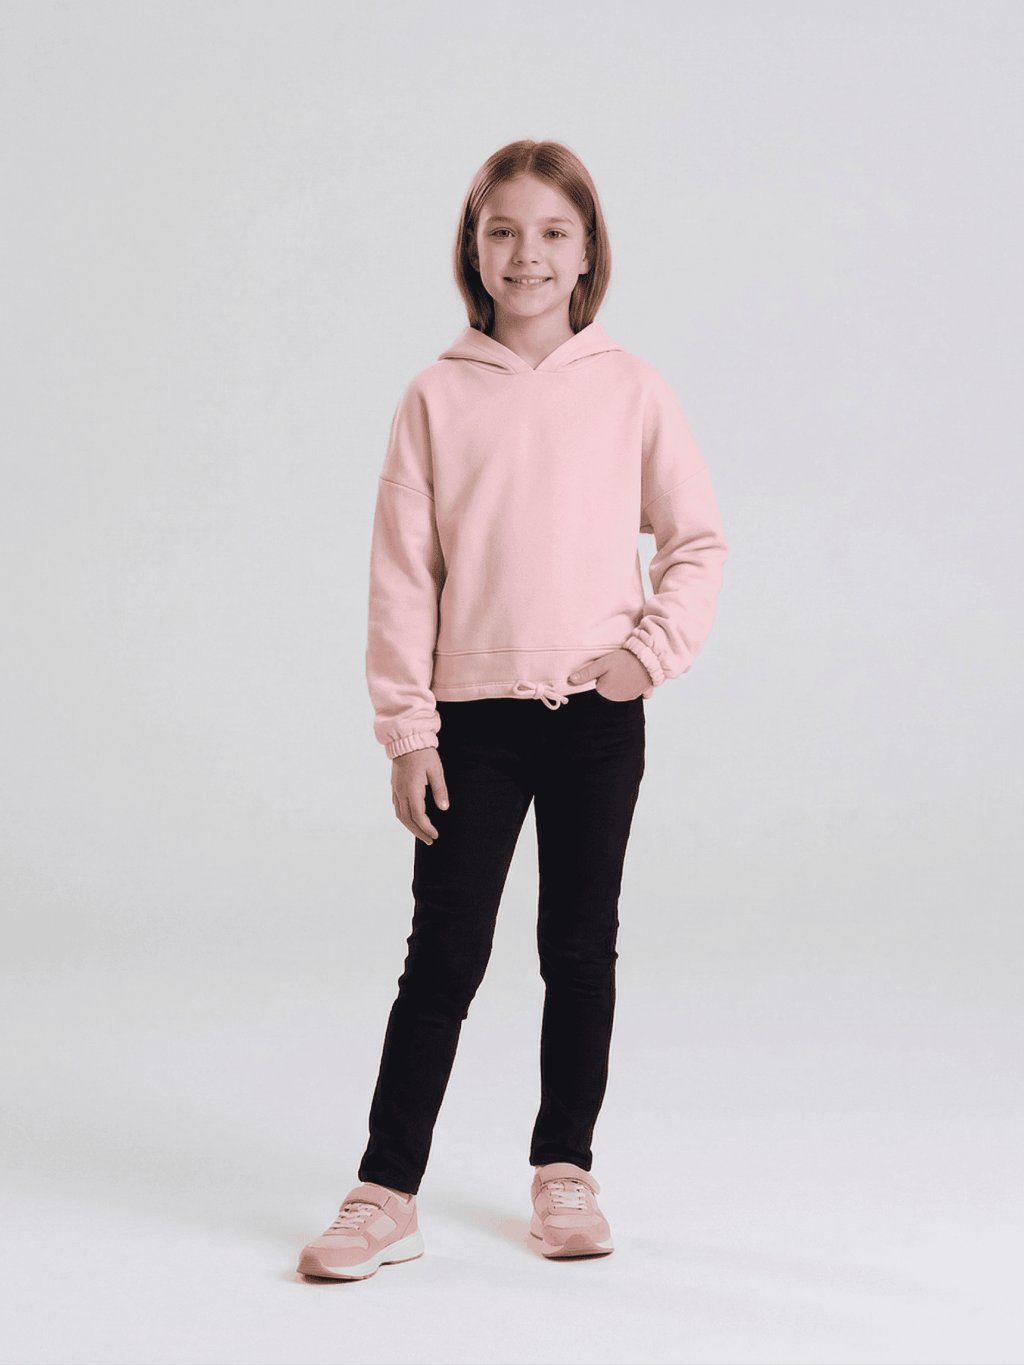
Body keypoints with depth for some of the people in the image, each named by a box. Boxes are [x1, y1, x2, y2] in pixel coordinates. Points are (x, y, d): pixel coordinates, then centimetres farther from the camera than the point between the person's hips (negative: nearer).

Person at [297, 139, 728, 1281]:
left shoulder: (628, 389, 2)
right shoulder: (437, 395, 0)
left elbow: (698, 536, 7)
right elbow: (402, 574, 0)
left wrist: (654, 649, -7)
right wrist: (406, 731, -4)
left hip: (597, 713, 1)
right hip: (475, 715, -1)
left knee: (581, 946, 10)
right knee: (444, 953, 0)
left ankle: (564, 1171, 24)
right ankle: (386, 1195, 7)